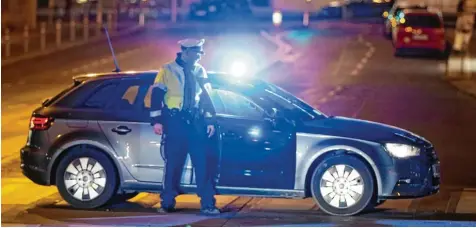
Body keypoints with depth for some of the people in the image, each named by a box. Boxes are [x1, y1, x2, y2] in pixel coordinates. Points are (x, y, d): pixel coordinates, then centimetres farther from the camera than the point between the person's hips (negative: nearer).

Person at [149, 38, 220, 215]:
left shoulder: (200, 71, 11)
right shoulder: (168, 70, -1)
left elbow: (206, 97, 15)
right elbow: (156, 95, -3)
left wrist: (210, 121, 8)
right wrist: (157, 121, -9)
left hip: (196, 122, 3)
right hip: (175, 122, -3)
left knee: (203, 164, -3)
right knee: (173, 164, 1)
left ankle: (207, 204, -2)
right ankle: (167, 203, 10)